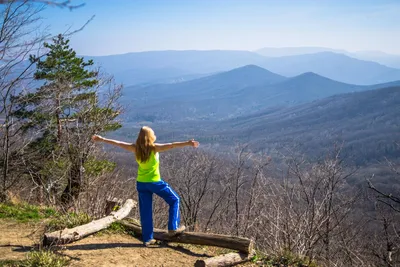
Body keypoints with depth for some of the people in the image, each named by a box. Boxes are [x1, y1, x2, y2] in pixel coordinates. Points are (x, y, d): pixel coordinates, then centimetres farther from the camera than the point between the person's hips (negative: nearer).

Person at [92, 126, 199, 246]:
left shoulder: (135, 148, -3)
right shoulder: (154, 148, -16)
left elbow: (118, 143, 6)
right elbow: (171, 145, -28)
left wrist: (102, 139, 17)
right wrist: (188, 143, -36)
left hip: (141, 183, 5)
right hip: (155, 182, -5)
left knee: (145, 212, 12)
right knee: (174, 200, 13)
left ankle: (147, 239, 16)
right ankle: (173, 227, 10)